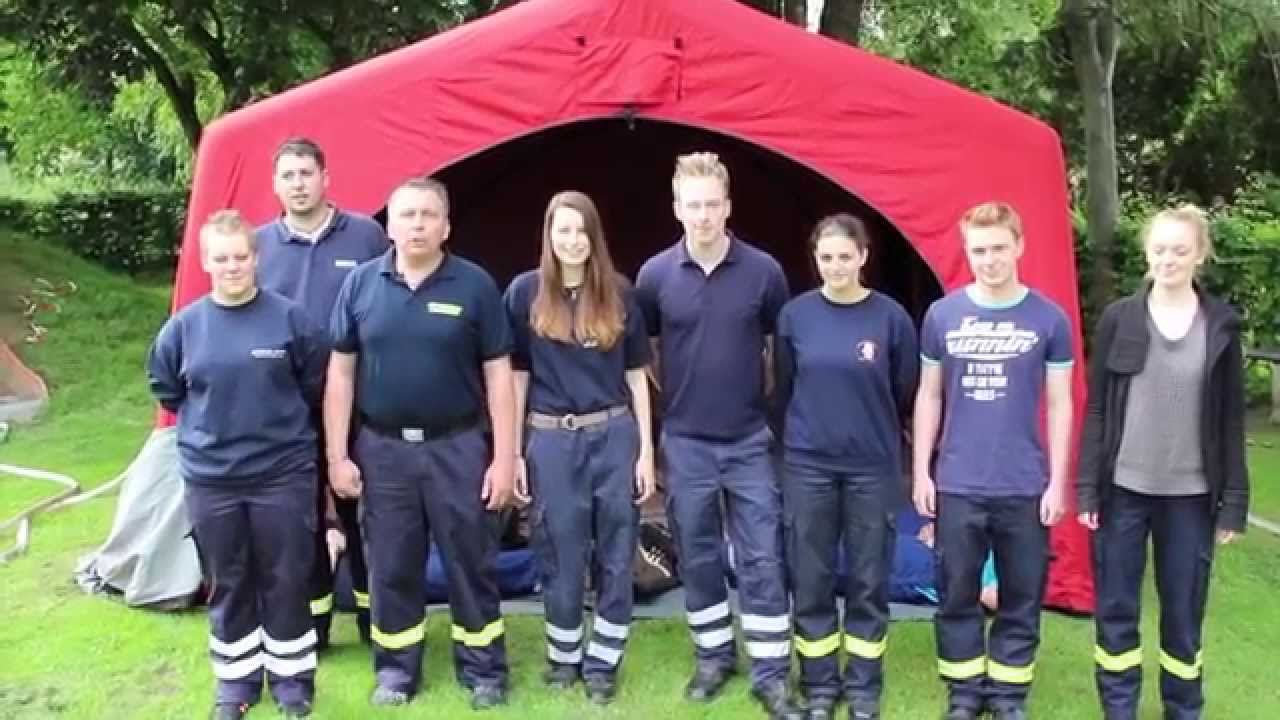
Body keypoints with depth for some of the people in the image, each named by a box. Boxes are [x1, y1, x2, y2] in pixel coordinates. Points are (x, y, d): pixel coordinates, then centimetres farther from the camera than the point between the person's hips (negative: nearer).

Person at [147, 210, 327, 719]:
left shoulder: (290, 319, -8)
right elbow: (166, 391, 14)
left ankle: (291, 678, 25)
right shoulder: (184, 326, -2)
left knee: (286, 581, 8)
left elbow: (316, 388, 3)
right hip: (210, 480, 2)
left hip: (284, 475, -2)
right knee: (227, 586, 14)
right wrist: (206, 428, 13)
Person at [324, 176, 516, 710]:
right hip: (382, 449, 2)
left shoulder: (475, 285, -5)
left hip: (459, 447, -1)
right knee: (391, 568, 12)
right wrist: (337, 455, 1)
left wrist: (504, 457, -6)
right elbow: (341, 373, 4)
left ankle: (483, 669, 25)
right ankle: (396, 667, 30)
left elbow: (498, 375, -3)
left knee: (470, 563, 8)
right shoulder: (361, 284, 0)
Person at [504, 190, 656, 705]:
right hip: (551, 441, -1)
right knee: (561, 558, 9)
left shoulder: (619, 293, 2)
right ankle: (563, 657, 29)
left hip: (614, 437, 1)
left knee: (615, 557, 8)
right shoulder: (526, 292, -1)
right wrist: (513, 451, 0)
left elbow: (636, 375, 5)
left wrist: (646, 449, 2)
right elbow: (517, 376, 2)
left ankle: (602, 662, 23)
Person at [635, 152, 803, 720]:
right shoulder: (655, 274, -5)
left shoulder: (763, 271, -6)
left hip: (750, 440, -1)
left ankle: (771, 674, 14)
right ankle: (713, 658, 29)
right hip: (685, 442, 1)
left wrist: (766, 401, 9)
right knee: (697, 558, 11)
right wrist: (676, 397, 10)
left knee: (762, 560, 2)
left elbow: (779, 347, 7)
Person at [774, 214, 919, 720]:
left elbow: (906, 395, 5)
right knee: (811, 583, 7)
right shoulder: (795, 315, -2)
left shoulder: (891, 317, -6)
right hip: (807, 466, 1)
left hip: (873, 467, -1)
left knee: (868, 582, 8)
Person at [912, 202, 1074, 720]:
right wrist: (921, 472, 3)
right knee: (957, 595, 9)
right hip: (956, 485, 1)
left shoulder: (1049, 319, -3)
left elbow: (1059, 403, 2)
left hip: (1025, 487, 0)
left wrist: (1057, 481, -1)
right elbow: (929, 396, 6)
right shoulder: (942, 315, 0)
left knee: (1021, 597, 10)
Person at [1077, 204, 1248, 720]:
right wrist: (1087, 487, -5)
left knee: (1184, 612, 11)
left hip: (1190, 494, 0)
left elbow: (1231, 419, 2)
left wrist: (1234, 498, -1)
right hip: (1123, 489, 0)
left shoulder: (1221, 325, 0)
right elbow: (1096, 409, 0)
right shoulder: (1119, 318, -1)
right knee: (1116, 609, 7)